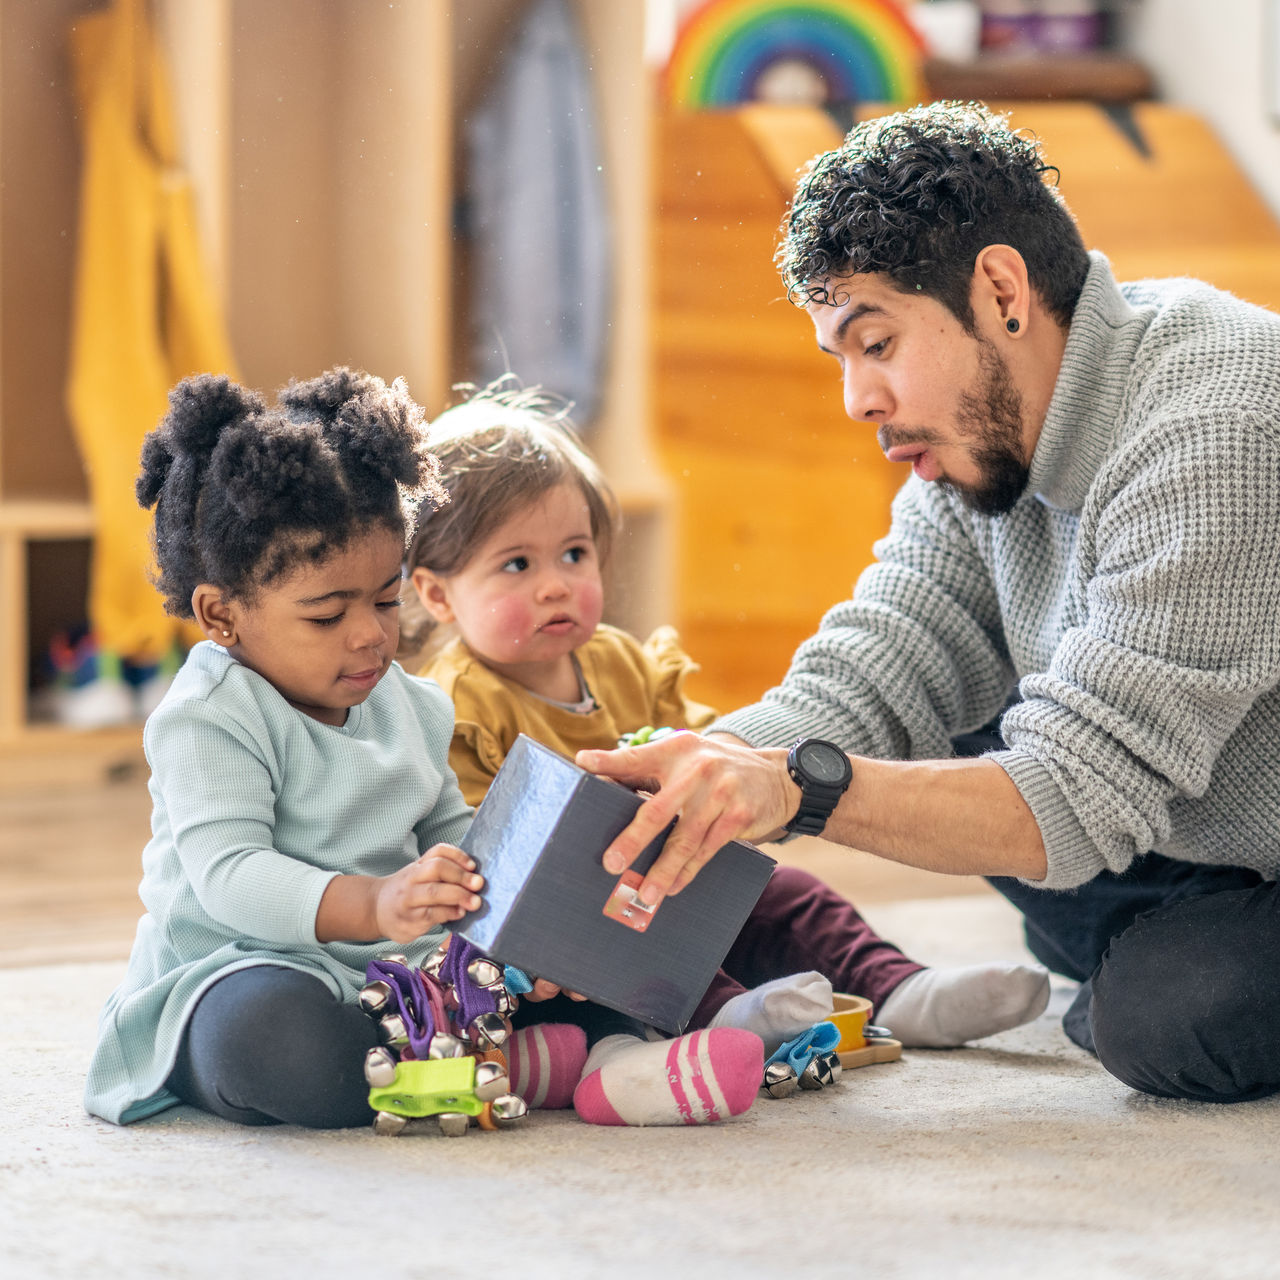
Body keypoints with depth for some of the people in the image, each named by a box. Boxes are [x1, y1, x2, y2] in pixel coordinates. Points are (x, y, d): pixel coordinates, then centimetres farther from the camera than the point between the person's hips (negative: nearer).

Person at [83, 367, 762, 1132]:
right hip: (247, 967, -7)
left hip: (401, 972, 8)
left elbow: (451, 834, 19)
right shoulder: (209, 721, -13)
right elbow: (229, 875, -24)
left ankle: (617, 1056, -26)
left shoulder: (411, 705, 12)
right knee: (270, 1031, -42)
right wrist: (371, 905, -40)